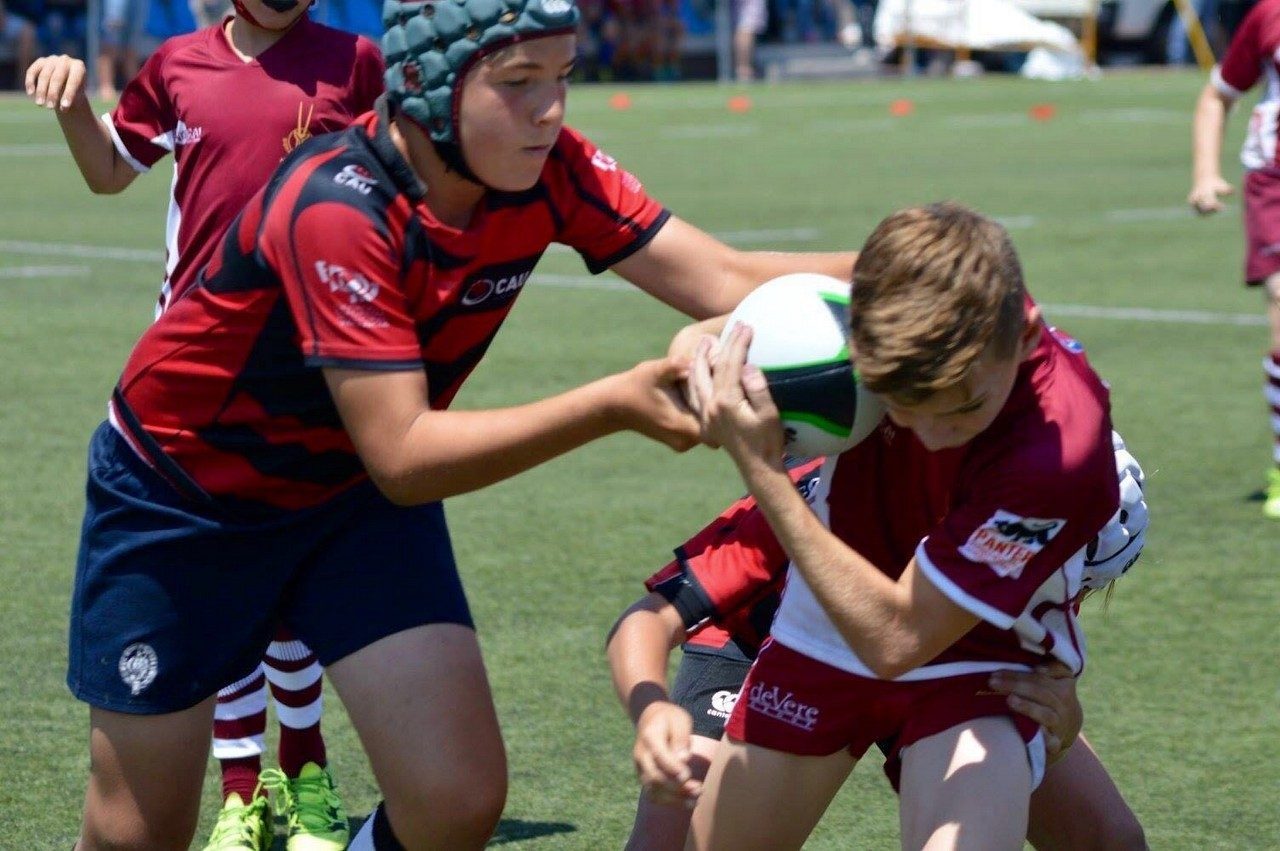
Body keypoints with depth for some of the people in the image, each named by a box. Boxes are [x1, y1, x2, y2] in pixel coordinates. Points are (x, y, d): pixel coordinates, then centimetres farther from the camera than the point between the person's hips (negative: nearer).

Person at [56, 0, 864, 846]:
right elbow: (402, 457, -35)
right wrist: (613, 406, -41)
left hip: (355, 493, 5)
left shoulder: (549, 169, -16)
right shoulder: (336, 209, -34)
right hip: (182, 489, -5)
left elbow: (727, 282, -21)